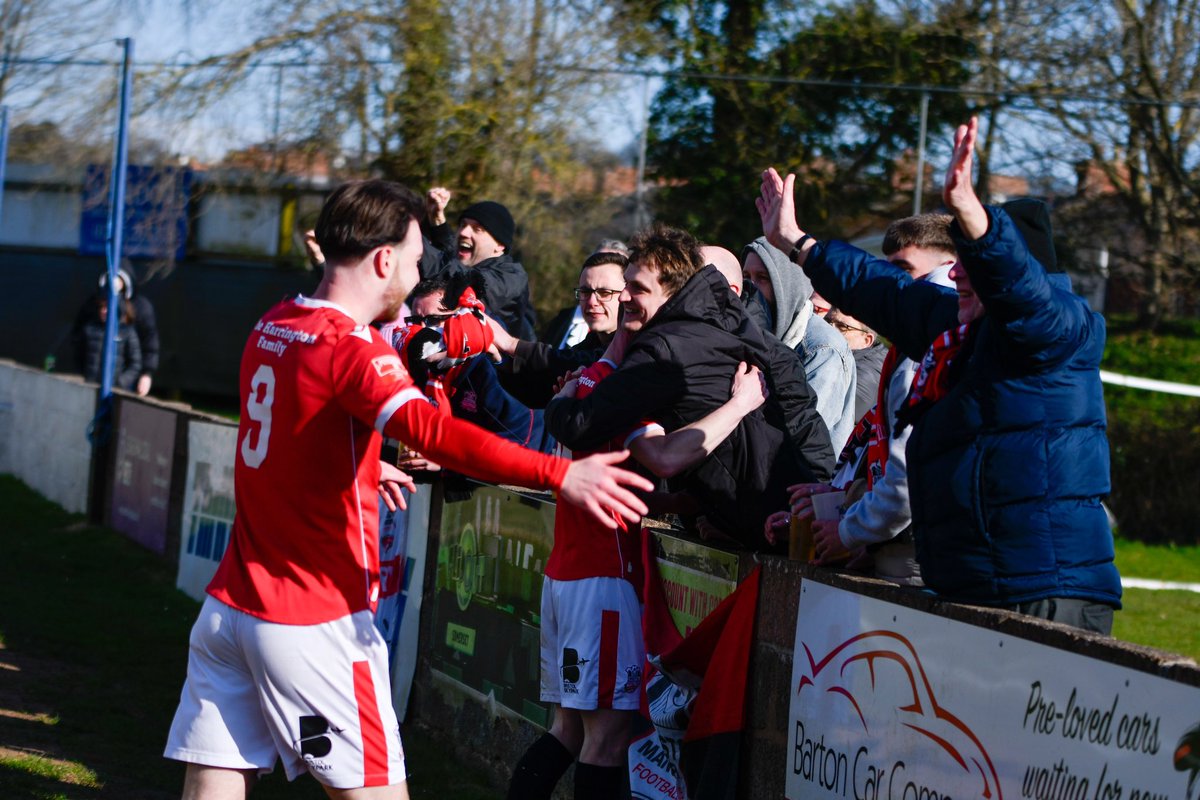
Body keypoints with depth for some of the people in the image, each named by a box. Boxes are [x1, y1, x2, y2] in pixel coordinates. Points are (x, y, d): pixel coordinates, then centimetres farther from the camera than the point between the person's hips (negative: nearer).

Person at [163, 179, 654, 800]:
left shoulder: (269, 329, 9)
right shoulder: (351, 349, -16)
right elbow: (433, 431, -34)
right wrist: (559, 475, -42)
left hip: (231, 603, 8)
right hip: (313, 621, -7)